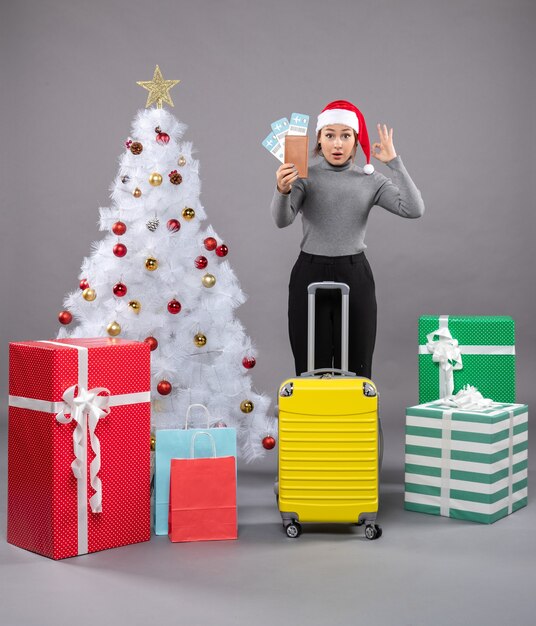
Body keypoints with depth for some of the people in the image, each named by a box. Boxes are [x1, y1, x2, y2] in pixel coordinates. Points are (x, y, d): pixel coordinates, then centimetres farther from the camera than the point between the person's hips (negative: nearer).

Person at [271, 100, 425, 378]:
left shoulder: (370, 180, 5)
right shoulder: (304, 177, 0)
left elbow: (414, 209, -7)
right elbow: (282, 220, -17)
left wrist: (394, 162, -8)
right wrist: (282, 190, -37)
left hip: (355, 277, 1)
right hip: (310, 276, -1)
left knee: (356, 369, 4)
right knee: (311, 368, 3)